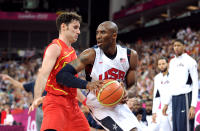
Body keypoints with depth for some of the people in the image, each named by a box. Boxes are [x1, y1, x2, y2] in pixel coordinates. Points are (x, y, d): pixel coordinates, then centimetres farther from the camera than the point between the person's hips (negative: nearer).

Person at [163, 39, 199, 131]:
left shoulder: (190, 61, -6)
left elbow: (195, 85, -10)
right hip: (174, 98, 7)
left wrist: (193, 106, -18)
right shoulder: (172, 62, 17)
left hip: (185, 98, -7)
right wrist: (166, 103, 17)